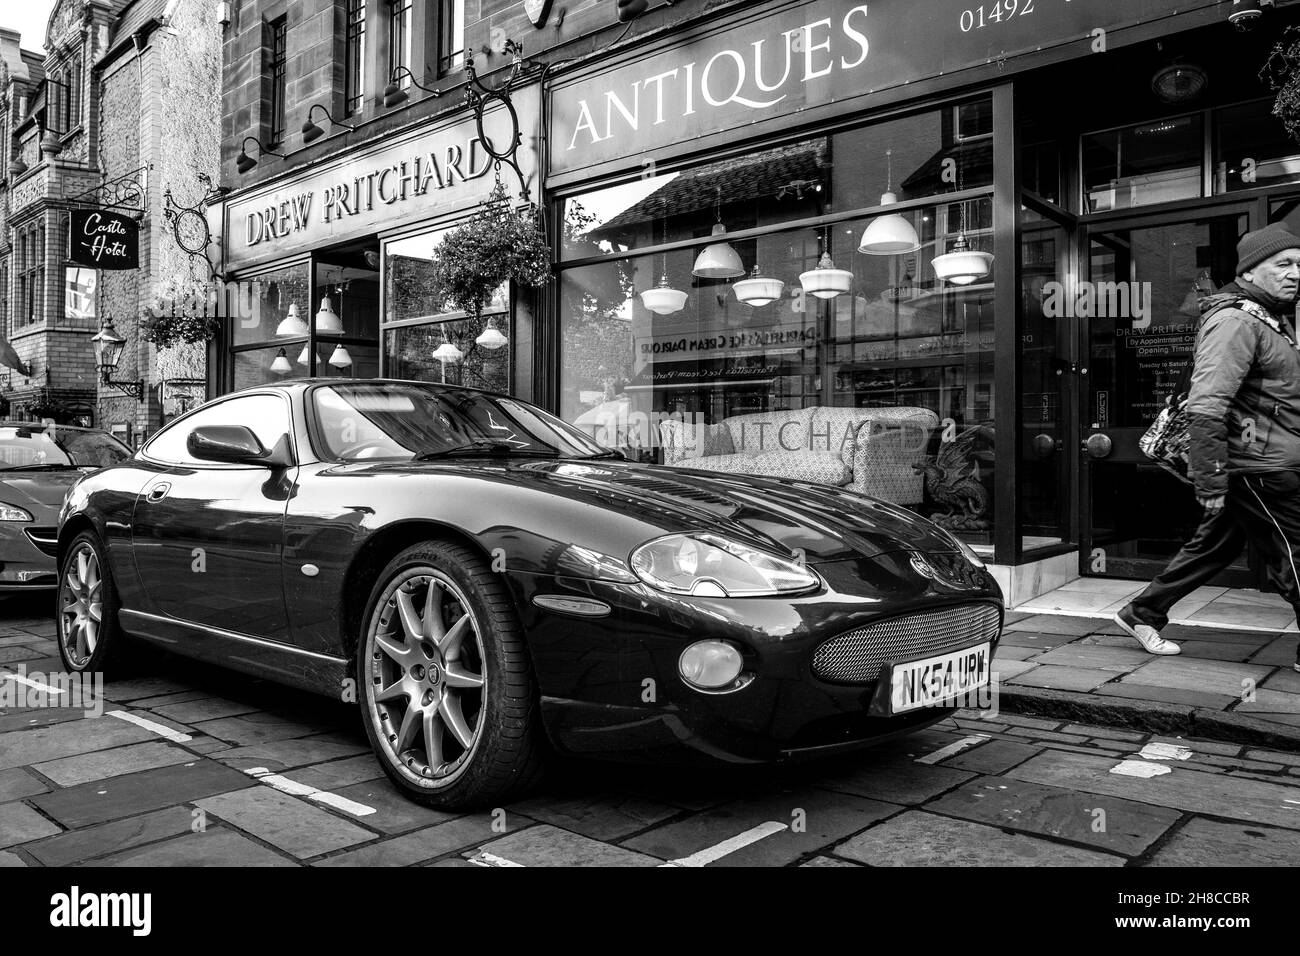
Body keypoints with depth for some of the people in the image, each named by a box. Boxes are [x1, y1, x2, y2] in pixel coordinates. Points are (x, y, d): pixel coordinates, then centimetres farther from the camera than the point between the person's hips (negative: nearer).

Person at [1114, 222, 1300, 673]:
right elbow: (1205, 408, -25)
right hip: (1259, 468, -10)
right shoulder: (1236, 321, -17)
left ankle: (1141, 614, 25)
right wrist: (1211, 483, -26)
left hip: (1254, 466, 10)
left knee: (1214, 546, 16)